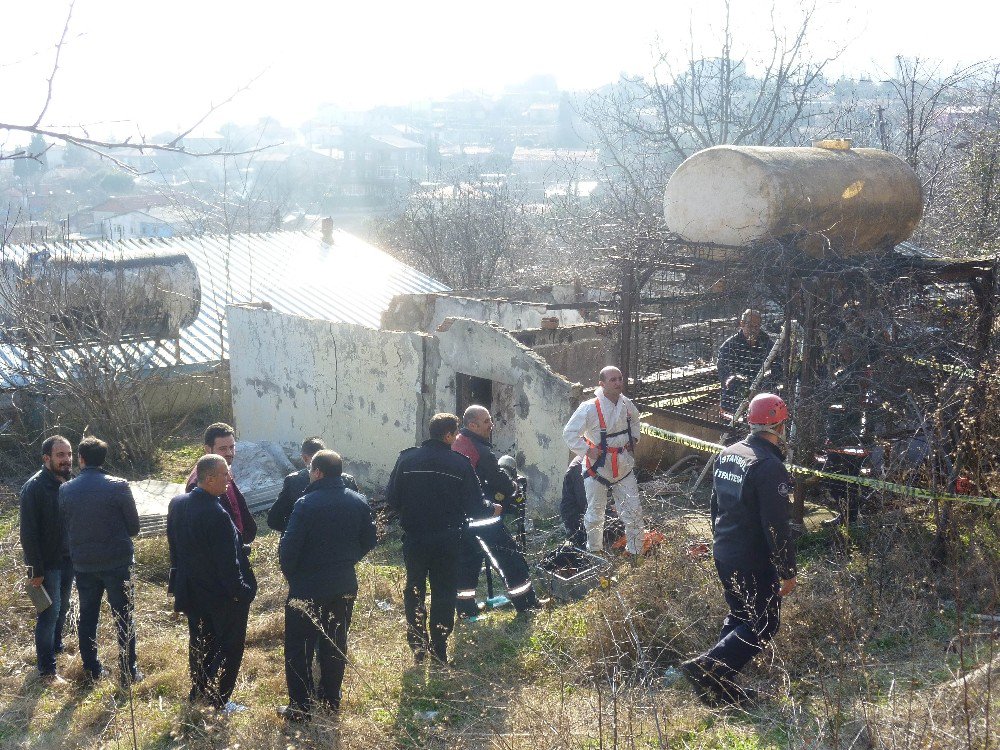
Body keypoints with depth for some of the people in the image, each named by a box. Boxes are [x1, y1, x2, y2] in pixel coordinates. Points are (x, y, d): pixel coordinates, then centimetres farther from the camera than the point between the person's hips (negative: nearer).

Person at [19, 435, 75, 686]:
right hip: (47, 562, -6)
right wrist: (35, 570, -18)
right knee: (49, 613, -2)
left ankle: (56, 647, 37)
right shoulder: (34, 488, -18)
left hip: (68, 559, 6)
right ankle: (47, 670, 6)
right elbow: (28, 533, -18)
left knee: (62, 608, 18)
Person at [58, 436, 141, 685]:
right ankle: (128, 672, 9)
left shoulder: (65, 490, -4)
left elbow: (65, 526, 5)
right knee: (124, 618, 6)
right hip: (117, 562, -3)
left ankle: (92, 670, 23)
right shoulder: (118, 486, -13)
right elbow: (134, 526, -5)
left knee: (87, 617, 16)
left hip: (83, 564, 3)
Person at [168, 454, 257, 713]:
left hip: (191, 591, 8)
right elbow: (227, 560, -24)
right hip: (221, 594, -8)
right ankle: (218, 700, 12)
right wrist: (238, 591, -12)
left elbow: (173, 545, 8)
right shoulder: (216, 515, -29)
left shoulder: (176, 504, -4)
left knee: (199, 643, 22)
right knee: (230, 645, 8)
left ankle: (197, 693, 34)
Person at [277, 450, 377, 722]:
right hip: (345, 585, 5)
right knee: (335, 645, 17)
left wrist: (290, 574, 1)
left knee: (299, 648, 5)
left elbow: (289, 546, -17)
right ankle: (331, 698, 25)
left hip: (307, 586, -5)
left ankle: (300, 705, 6)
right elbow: (368, 541, 8)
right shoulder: (359, 502, 0)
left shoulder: (306, 504, -17)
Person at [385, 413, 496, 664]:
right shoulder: (460, 464, -10)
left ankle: (417, 648, 16)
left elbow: (392, 499, -2)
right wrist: (493, 509, 15)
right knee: (444, 592, 10)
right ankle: (439, 650, 11)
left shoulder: (406, 459, -5)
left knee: (414, 590, 16)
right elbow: (475, 506, -6)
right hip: (447, 541, -2)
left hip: (413, 538, 2)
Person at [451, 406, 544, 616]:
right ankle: (526, 604, 4)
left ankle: (465, 607, 17)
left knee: (467, 558, 15)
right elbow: (500, 480, -13)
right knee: (508, 555, -1)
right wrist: (514, 489, 8)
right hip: (482, 512, -9)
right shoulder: (481, 450, -18)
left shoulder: (457, 444, 10)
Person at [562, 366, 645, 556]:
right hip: (598, 468, -4)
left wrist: (634, 439, 9)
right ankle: (594, 552, 28)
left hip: (624, 467, 5)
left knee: (633, 511, 7)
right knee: (595, 514, 9)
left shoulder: (626, 404, -1)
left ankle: (635, 552, 21)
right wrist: (587, 450, -19)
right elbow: (569, 433, -13)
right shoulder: (589, 408, -19)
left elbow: (635, 420, 23)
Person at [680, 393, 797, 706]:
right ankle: (707, 667, -9)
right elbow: (777, 527, -21)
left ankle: (722, 686, 21)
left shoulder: (726, 455, 5)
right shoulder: (770, 467, -22)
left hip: (723, 556, 8)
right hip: (754, 563, -8)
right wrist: (788, 572, -13)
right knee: (763, 625, 3)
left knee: (738, 617, 20)